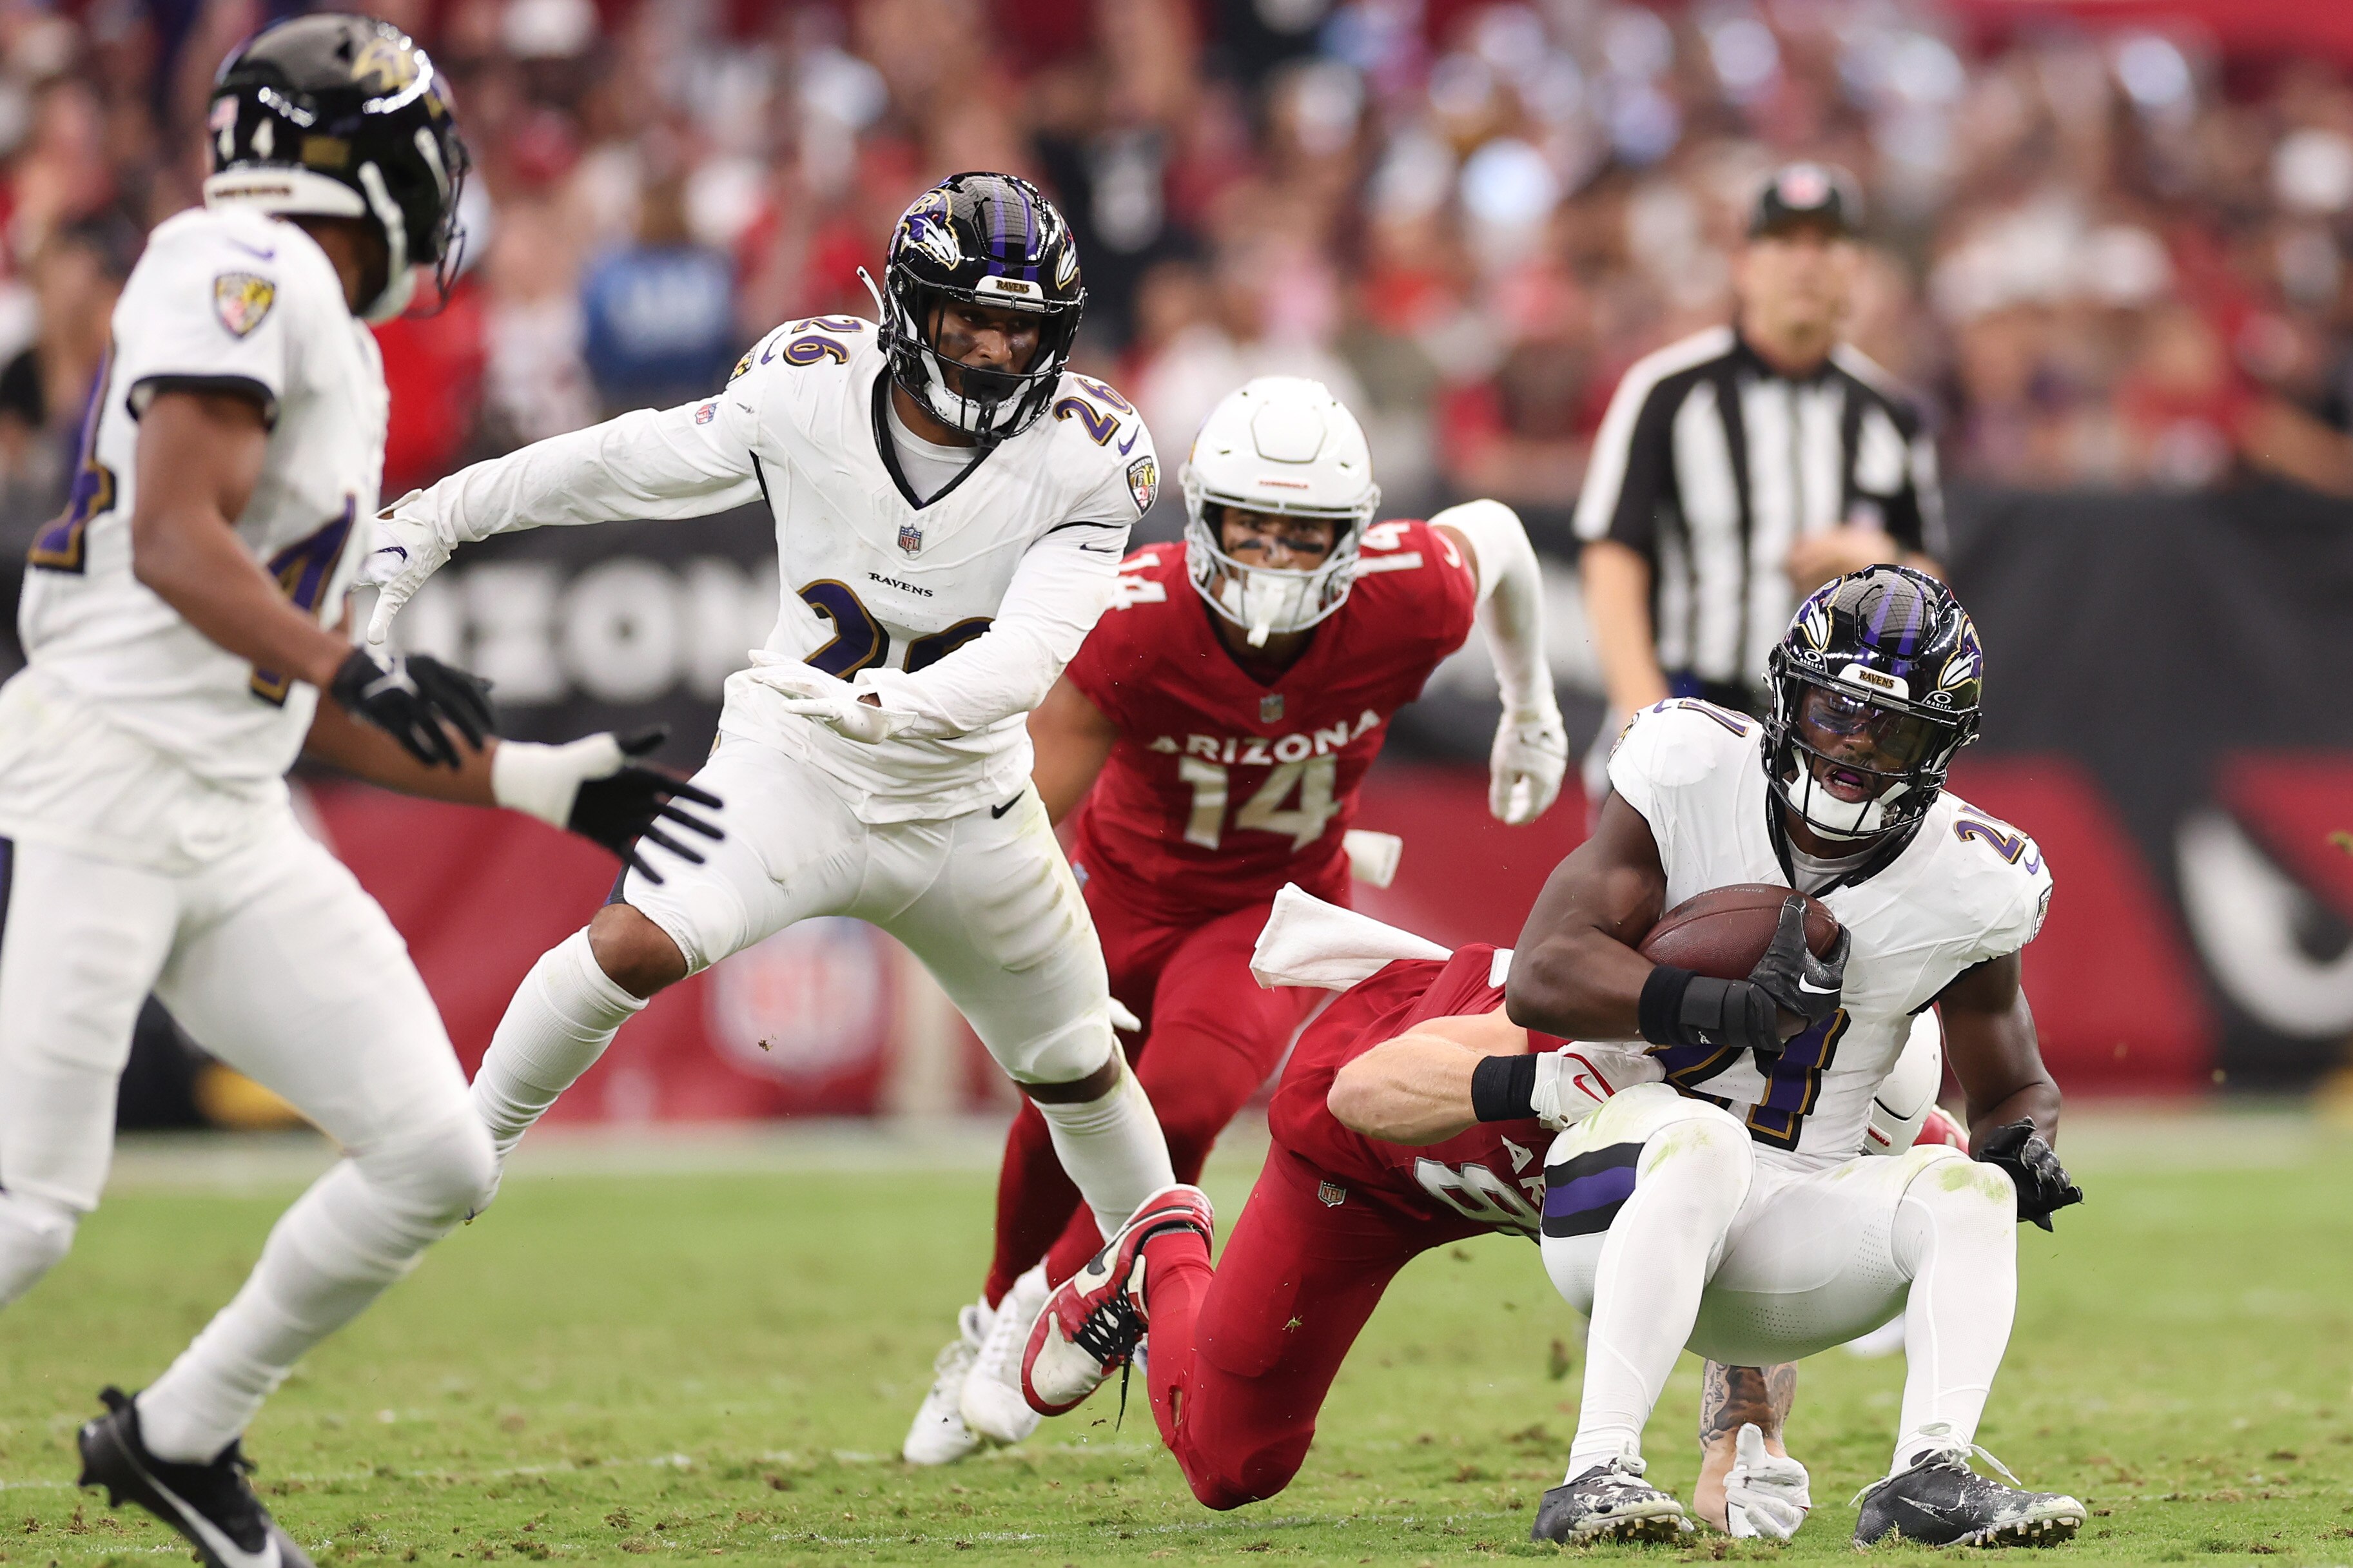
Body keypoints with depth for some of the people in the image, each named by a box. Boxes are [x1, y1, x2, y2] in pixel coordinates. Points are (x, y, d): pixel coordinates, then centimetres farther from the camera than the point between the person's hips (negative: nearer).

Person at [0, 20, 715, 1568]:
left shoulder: (330, 351, 20)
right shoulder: (250, 276, -8)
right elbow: (174, 542, -20)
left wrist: (538, 783, 24)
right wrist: (353, 667, -30)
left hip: (236, 829, 9)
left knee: (436, 1158, 2)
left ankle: (179, 1437, 17)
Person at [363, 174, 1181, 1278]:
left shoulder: (1086, 460, -18)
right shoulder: (810, 391, -17)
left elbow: (1027, 651, -29)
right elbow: (622, 464, -5)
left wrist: (886, 707, -48)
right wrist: (428, 523, 2)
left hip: (963, 804, 2)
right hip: (792, 770, -2)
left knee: (1078, 1072, 16)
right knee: (639, 942, -28)